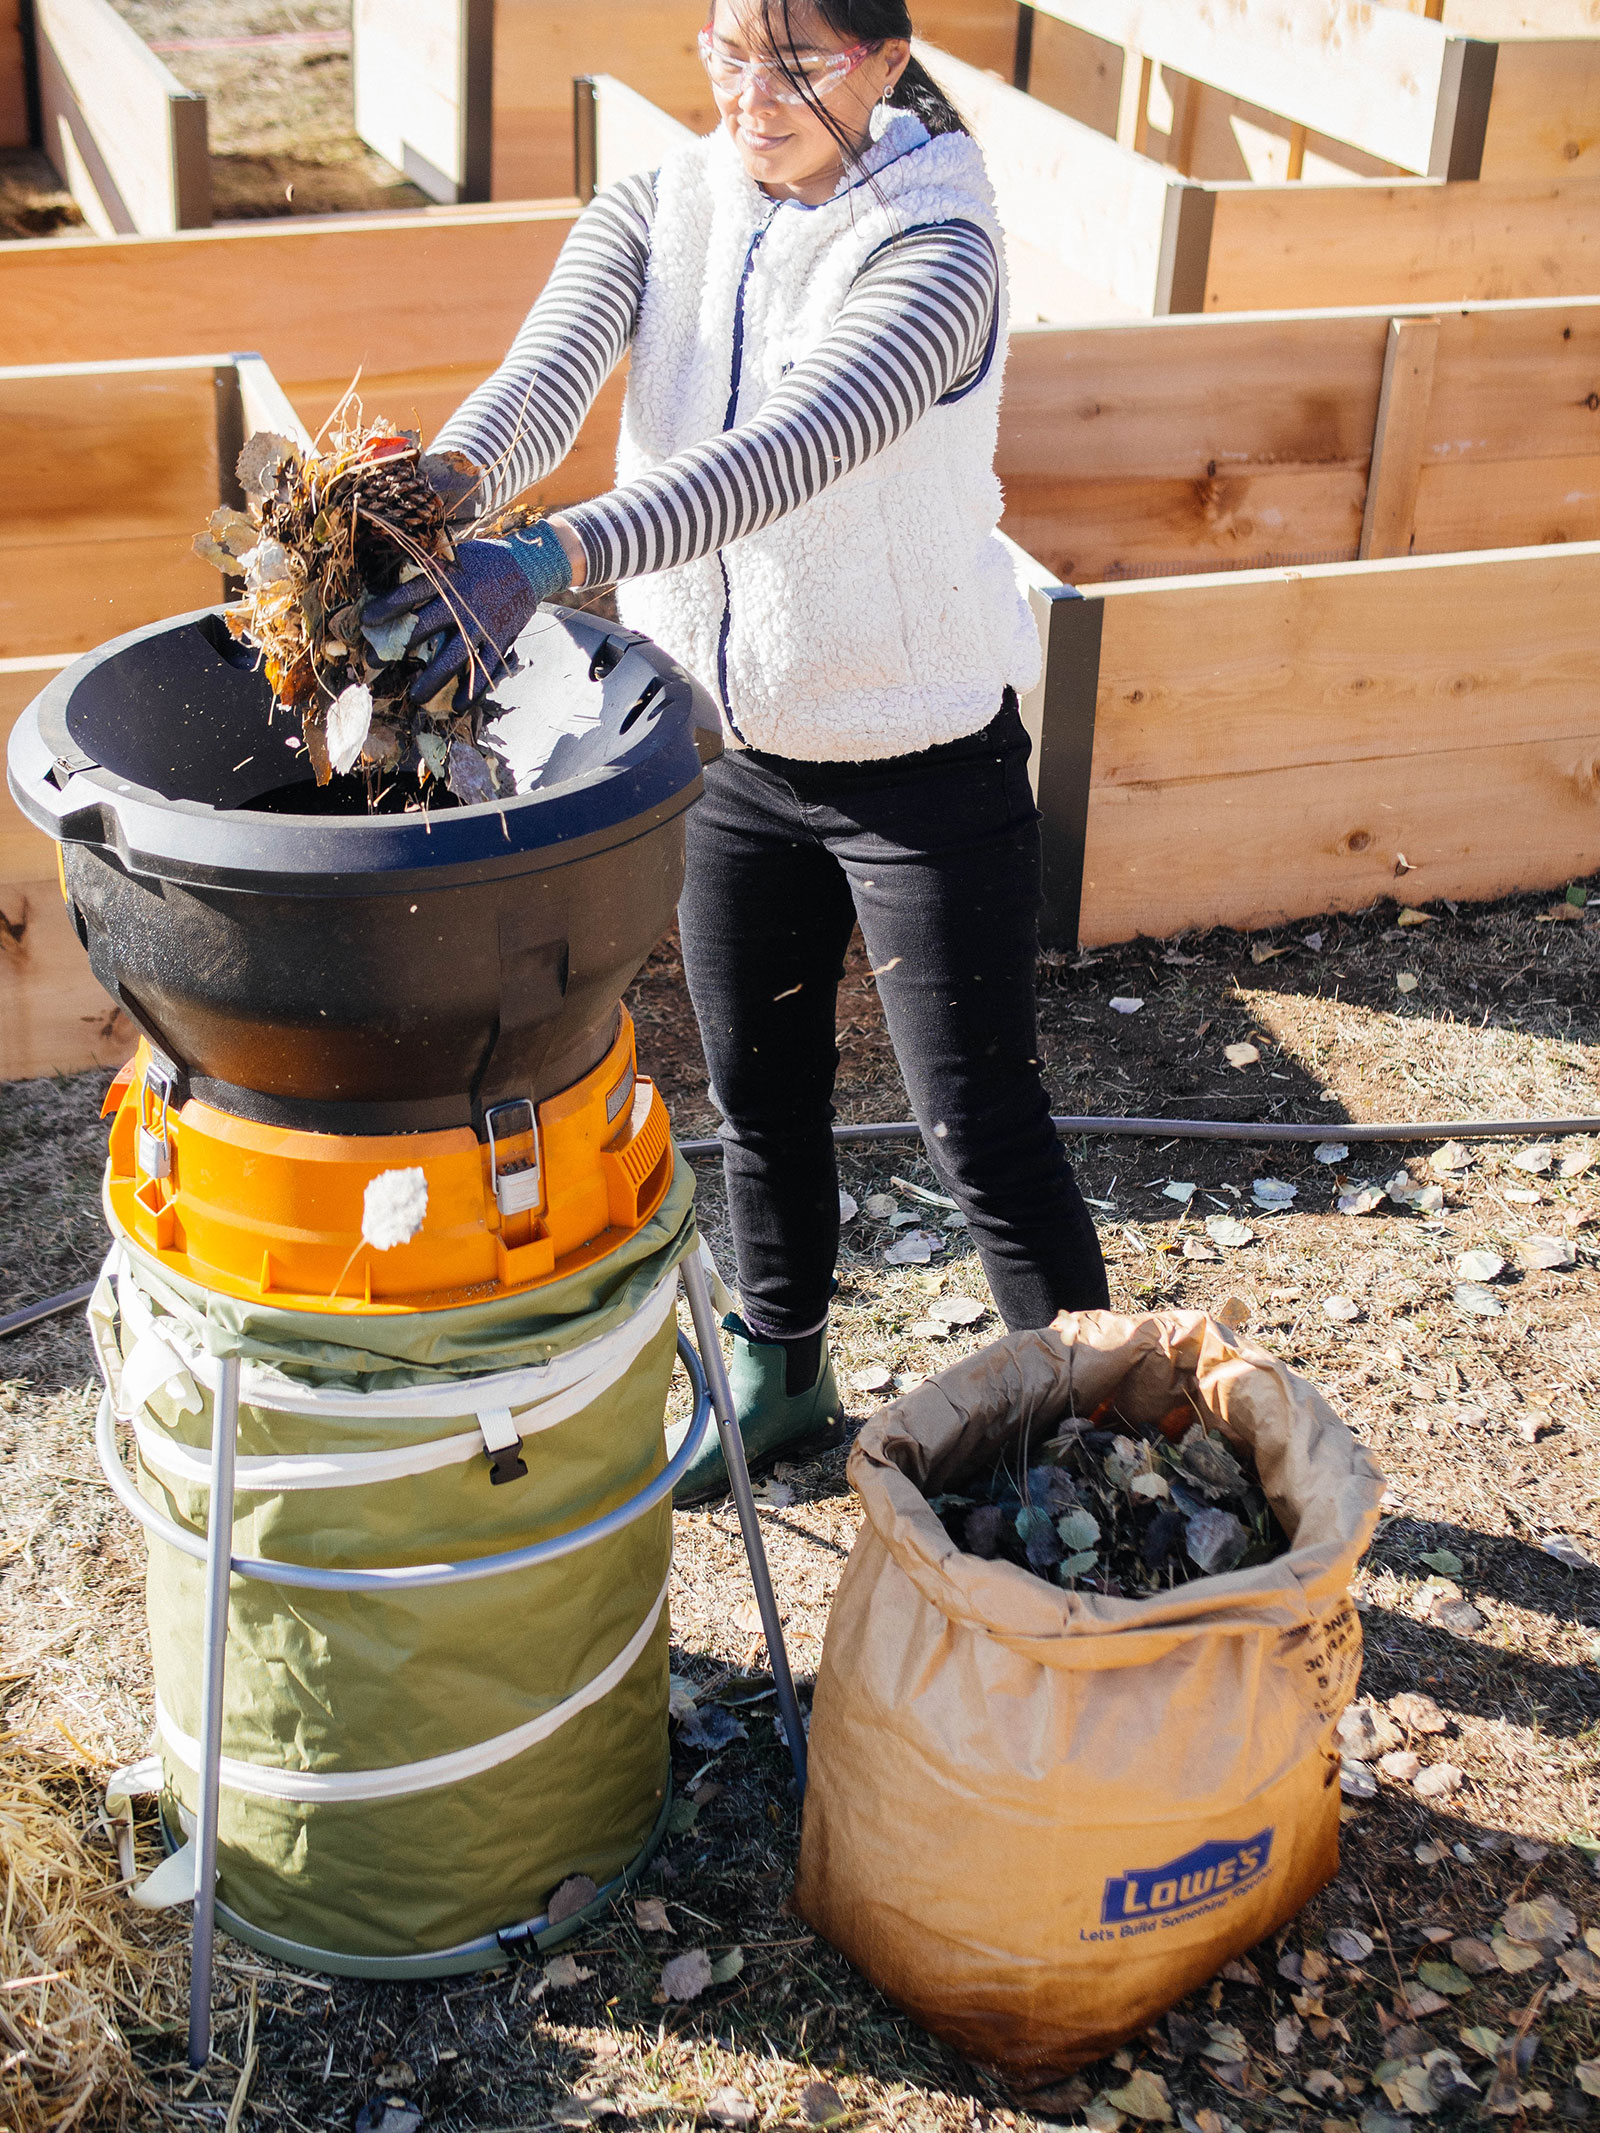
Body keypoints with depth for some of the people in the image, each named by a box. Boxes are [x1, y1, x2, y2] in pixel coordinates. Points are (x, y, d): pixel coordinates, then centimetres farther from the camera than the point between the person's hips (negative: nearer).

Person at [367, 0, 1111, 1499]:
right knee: (759, 1094, 20)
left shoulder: (934, 248, -19)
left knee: (978, 1127, 3)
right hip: (731, 746, 5)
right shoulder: (656, 215, -3)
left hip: (921, 765, -5)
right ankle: (779, 1376, 42)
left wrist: (555, 556, -51)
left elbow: (793, 447, -37)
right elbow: (540, 385, -20)